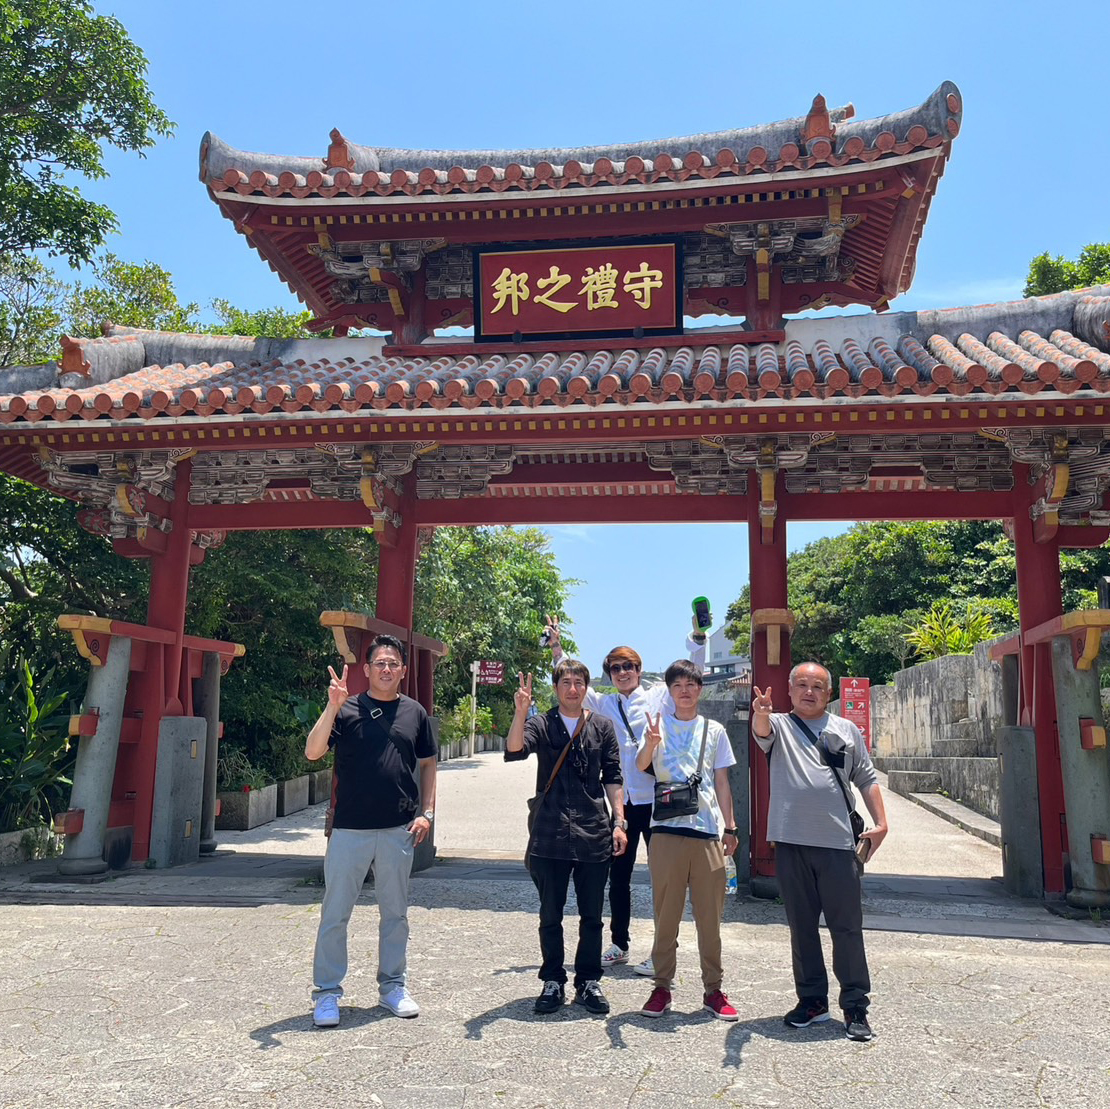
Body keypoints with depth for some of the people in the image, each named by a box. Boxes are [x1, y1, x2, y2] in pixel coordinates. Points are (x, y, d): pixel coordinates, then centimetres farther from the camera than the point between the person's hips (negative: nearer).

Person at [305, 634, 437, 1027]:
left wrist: (427, 811, 5)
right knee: (335, 913, 3)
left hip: (399, 831, 3)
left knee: (395, 913, 13)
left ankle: (392, 985, 27)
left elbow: (427, 764, 15)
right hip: (350, 828, -3)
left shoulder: (415, 713, 7)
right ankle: (327, 992, 16)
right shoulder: (347, 710, -2)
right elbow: (312, 752, -13)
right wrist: (332, 707, -23)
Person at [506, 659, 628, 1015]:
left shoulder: (601, 727, 7)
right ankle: (553, 981, 23)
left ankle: (588, 981, 24)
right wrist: (521, 712, -29)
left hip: (594, 836, 1)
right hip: (550, 836, -1)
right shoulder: (541, 725, 3)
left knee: (591, 916, 10)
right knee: (550, 916, 9)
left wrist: (619, 822, 3)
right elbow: (513, 751, -16)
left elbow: (612, 778, 9)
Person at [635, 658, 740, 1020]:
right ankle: (662, 987, 14)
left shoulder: (714, 730, 12)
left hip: (707, 830, 1)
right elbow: (641, 765, -12)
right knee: (666, 913, 4)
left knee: (710, 914, 5)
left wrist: (730, 827, 9)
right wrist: (650, 744, -34)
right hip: (667, 829, -1)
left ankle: (713, 990, 15)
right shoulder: (658, 726, 6)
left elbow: (722, 782, 15)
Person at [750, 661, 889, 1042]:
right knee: (802, 926, 11)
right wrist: (761, 713, -43)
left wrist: (880, 823, 2)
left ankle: (855, 1006, 13)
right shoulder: (779, 725, 5)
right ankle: (812, 999, 24)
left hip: (837, 842, 0)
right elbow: (762, 729, -19)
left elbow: (867, 779, 13)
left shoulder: (846, 730, 11)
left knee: (847, 927, 2)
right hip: (791, 842, 0)